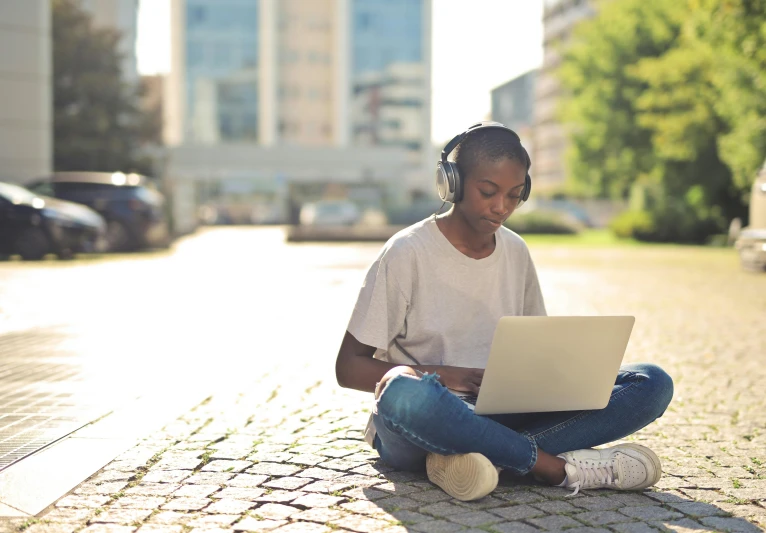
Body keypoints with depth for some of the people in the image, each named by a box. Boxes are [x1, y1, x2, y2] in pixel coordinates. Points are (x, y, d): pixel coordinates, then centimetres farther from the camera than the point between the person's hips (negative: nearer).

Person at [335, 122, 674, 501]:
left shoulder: (516, 252, 11)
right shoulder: (407, 253, -5)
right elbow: (348, 366, -6)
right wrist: (440, 376, -20)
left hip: (501, 418, 5)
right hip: (427, 424, -5)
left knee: (652, 385, -12)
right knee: (403, 393, -43)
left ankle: (488, 455, -28)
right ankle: (558, 466, -27)